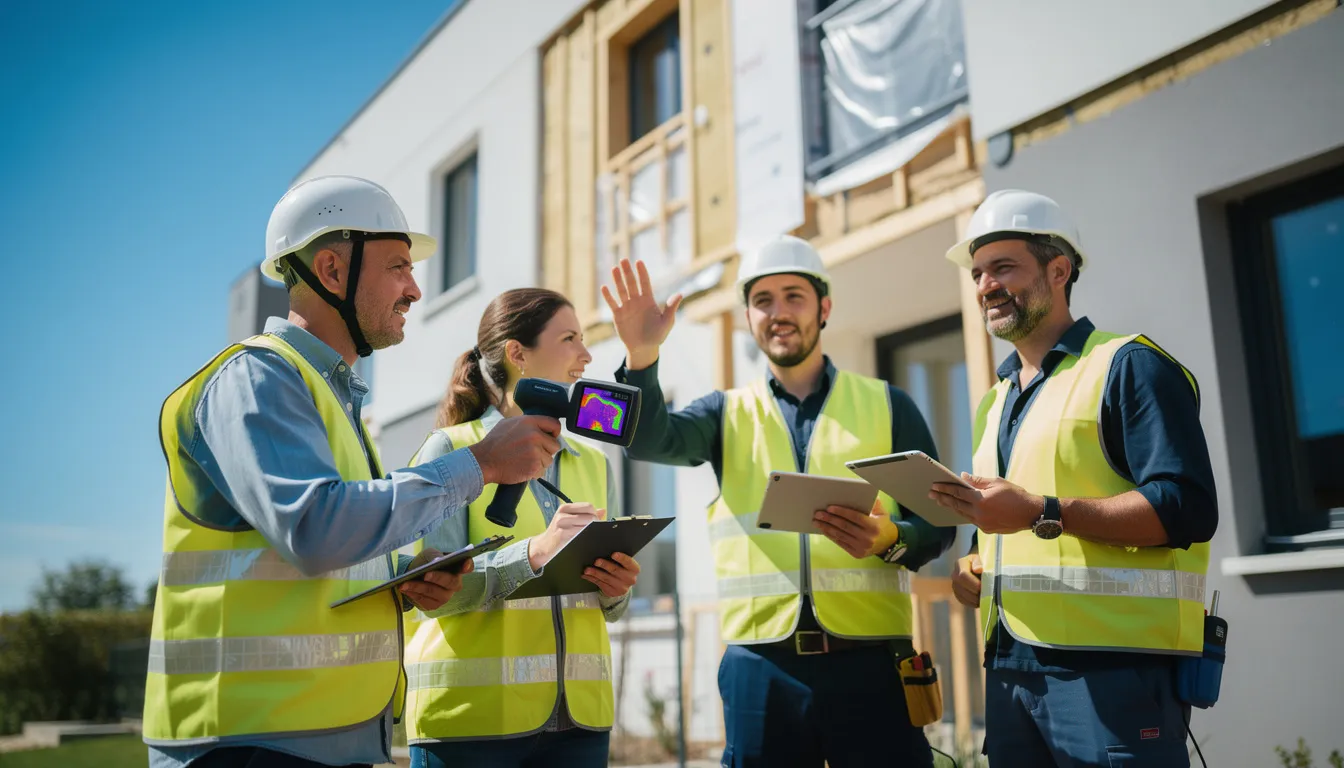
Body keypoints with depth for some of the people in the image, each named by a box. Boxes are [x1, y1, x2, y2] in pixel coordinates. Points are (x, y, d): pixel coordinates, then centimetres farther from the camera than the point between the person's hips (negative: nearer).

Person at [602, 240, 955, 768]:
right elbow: (648, 440, -7)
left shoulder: (887, 405, 9)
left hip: (869, 662, 0)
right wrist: (641, 356, -24)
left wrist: (889, 538, -16)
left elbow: (939, 521, 5)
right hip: (760, 666, 1)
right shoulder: (727, 413, 11)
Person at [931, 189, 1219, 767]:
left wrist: (1043, 514, -22)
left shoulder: (1128, 366, -4)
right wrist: (975, 567, 7)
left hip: (1112, 666, -7)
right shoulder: (994, 403, 20)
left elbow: (1187, 509, -16)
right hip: (1009, 666, 8)